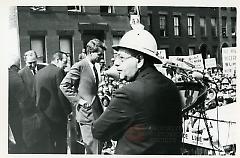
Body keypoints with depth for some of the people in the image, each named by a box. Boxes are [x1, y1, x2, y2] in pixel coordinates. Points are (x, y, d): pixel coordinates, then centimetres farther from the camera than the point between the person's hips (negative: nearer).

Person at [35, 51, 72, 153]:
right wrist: (68, 111, -8)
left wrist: (40, 110, 18)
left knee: (46, 144, 15)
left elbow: (36, 93, 12)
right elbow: (62, 93, -17)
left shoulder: (39, 72, 9)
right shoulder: (58, 71, -12)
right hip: (56, 113, -6)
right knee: (61, 145, 6)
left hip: (42, 114, 6)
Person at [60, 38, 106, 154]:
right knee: (93, 150, -6)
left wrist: (101, 110, 17)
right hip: (87, 114, -8)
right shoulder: (79, 66, -11)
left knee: (98, 148, 13)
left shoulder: (94, 68, 15)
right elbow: (64, 86, -14)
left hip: (97, 113, 8)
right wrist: (78, 101, -15)